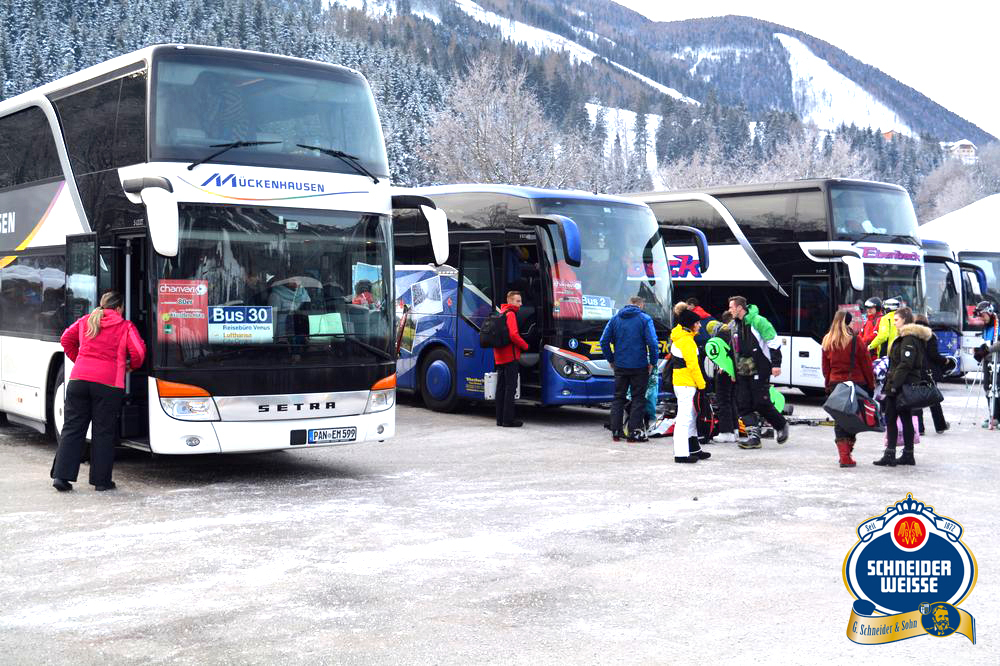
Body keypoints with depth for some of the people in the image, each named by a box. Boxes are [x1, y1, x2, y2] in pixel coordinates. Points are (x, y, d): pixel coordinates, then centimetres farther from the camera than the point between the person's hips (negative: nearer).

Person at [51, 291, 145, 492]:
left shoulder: (85, 321, 14)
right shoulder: (125, 327, 2)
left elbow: (66, 339, 22)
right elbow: (138, 352, -5)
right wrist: (131, 366, 15)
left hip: (78, 380, 4)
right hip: (108, 384, -3)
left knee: (73, 428, 9)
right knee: (103, 432, 4)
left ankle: (61, 475, 5)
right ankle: (101, 480, 7)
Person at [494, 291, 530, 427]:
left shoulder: (500, 314, 18)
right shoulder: (510, 314, -11)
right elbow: (514, 335, -20)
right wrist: (525, 345, -7)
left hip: (499, 357, 9)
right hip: (510, 356, -9)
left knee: (501, 387, 11)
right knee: (510, 387, -7)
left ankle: (500, 419, 14)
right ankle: (508, 419, -8)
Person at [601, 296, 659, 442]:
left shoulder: (615, 319, 7)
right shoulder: (645, 319, -5)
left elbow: (604, 341, 5)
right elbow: (653, 343, -13)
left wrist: (611, 360, 12)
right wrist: (652, 362, -4)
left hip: (620, 366, 3)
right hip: (639, 366, -3)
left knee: (618, 397, 11)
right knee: (638, 398, 5)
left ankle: (615, 431, 10)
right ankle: (634, 432, 2)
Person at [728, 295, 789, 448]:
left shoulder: (757, 321, -11)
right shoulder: (735, 325, 14)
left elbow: (774, 342, -12)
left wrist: (776, 364, -15)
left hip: (759, 371, -8)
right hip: (742, 372, 8)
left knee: (762, 403, -6)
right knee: (743, 405, 0)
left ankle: (781, 426, 18)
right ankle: (753, 436, 4)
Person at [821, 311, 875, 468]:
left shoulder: (827, 341, 3)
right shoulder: (855, 341, -10)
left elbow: (825, 367, 10)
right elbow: (866, 365, -4)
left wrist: (828, 384, 19)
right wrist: (871, 386, 6)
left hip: (835, 384, 3)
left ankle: (843, 454, 0)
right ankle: (847, 455, 5)